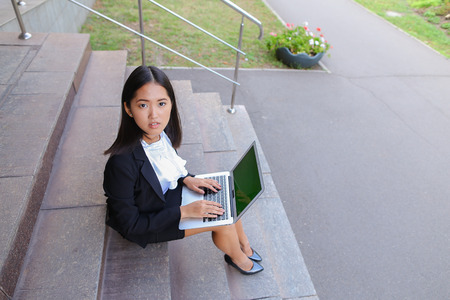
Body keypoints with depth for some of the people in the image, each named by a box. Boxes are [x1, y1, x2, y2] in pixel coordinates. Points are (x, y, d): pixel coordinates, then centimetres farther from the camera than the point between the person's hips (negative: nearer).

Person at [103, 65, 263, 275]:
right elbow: (130, 224, -25)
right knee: (222, 222, -10)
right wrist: (183, 211, -27)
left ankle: (244, 246, 27)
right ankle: (238, 258, 24)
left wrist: (185, 178, -11)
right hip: (145, 227, -6)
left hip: (168, 194, 6)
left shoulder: (161, 132, -16)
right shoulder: (121, 163, -38)